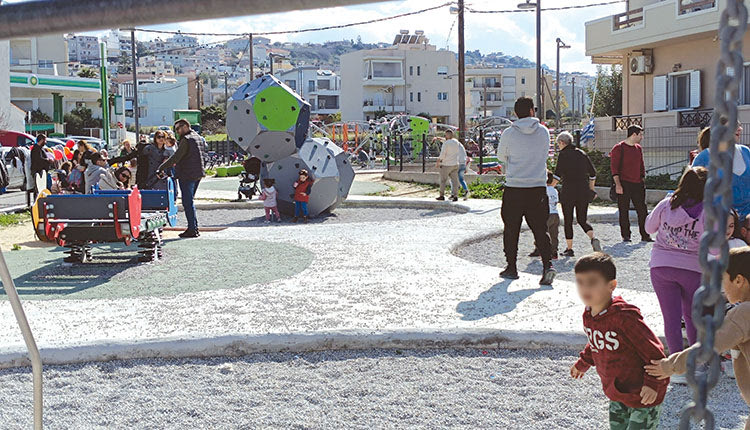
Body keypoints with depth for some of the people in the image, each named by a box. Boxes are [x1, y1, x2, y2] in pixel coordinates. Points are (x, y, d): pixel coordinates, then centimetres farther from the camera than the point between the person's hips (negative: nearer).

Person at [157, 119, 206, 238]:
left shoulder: (186, 140, -14)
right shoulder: (199, 138, 15)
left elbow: (175, 158, -19)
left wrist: (161, 168, -15)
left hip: (187, 175, -9)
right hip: (198, 174, 9)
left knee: (187, 203, -5)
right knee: (189, 202, 16)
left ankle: (192, 230, -5)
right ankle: (194, 227, 17)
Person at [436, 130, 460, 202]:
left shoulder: (446, 143, -15)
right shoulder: (456, 142, 6)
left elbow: (442, 155, -17)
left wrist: (437, 162, -6)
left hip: (446, 165, -6)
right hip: (455, 164, 6)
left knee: (443, 180, 7)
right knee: (454, 180, 2)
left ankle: (442, 196, 11)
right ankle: (455, 196, -4)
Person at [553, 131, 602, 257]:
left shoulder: (563, 154, -5)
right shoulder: (582, 153, 12)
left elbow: (558, 174, -16)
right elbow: (593, 173, 13)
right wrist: (591, 189, 22)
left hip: (568, 191, -5)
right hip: (584, 191, 5)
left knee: (568, 221, 6)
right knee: (582, 219, 12)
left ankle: (569, 249, 9)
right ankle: (593, 239, -13)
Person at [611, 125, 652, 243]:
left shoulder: (638, 148, 15)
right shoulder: (619, 148, -5)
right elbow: (614, 167, -9)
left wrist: (643, 181, 15)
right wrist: (618, 184, -16)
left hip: (637, 184, 6)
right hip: (624, 185, -6)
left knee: (642, 211, 3)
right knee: (624, 211, 0)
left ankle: (645, 236, 9)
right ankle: (625, 236, 8)